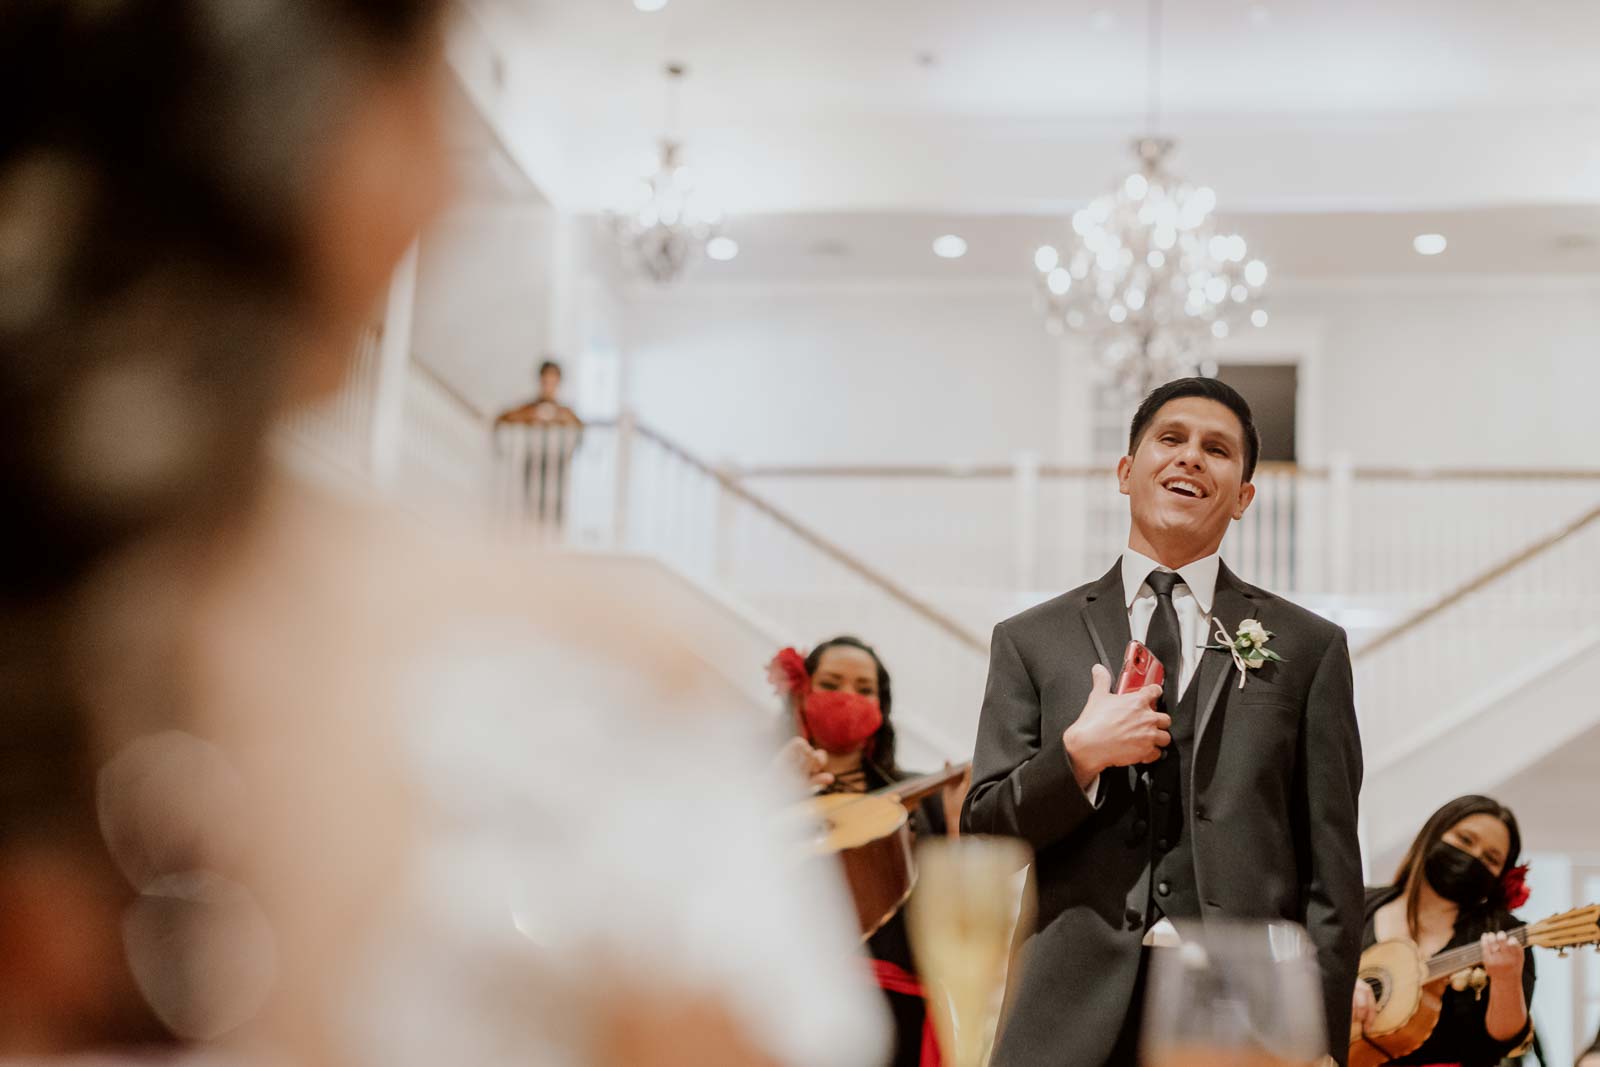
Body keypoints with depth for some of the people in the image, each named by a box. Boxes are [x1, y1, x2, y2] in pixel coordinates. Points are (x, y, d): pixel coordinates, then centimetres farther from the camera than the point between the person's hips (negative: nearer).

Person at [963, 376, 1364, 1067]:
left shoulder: (1309, 647, 8)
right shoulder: (1032, 642, 9)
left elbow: (1331, 876, 5)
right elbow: (983, 828, 6)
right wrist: (1081, 754, -10)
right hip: (1076, 1011, 1)